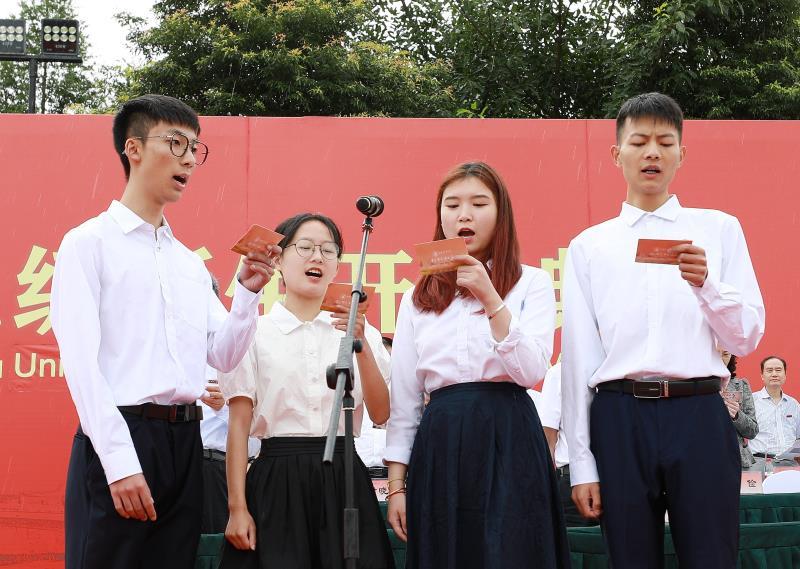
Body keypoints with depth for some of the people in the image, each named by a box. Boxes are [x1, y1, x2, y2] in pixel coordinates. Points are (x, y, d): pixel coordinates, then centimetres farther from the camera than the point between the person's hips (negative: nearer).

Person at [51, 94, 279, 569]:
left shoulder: (191, 262, 17)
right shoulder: (89, 243, -2)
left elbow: (224, 357, 15)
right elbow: (82, 360, -12)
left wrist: (248, 291, 0)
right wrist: (120, 461, -19)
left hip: (185, 441, 6)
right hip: (118, 439, -6)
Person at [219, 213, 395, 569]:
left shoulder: (361, 332, 9)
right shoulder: (254, 332, 0)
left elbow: (380, 415, 1)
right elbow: (239, 425, -1)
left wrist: (361, 345, -11)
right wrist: (237, 507, -5)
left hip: (343, 478, 3)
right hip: (278, 480, -2)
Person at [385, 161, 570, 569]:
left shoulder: (531, 282, 6)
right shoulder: (417, 298, 13)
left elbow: (532, 371, -8)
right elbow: (404, 398, 12)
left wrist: (490, 298, -16)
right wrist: (396, 485, 7)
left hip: (508, 438, -2)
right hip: (439, 444, 3)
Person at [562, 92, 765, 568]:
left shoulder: (719, 229, 10)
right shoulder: (589, 246, 10)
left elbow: (747, 339, 6)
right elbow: (578, 355, 7)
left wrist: (705, 283, -14)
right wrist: (581, 462, 4)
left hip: (699, 415, 0)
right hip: (619, 418, 1)